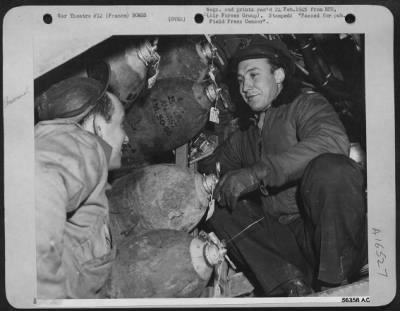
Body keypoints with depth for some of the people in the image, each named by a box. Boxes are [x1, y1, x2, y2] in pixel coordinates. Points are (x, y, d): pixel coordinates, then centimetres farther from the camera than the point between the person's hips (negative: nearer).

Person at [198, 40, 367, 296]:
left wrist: (257, 172, -27)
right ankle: (288, 282, -20)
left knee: (330, 169, -32)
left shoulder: (305, 103, 2)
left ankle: (336, 284, -20)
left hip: (330, 228, -5)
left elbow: (333, 140, -20)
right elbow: (209, 168, 21)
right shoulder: (245, 136, 24)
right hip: (283, 238, 6)